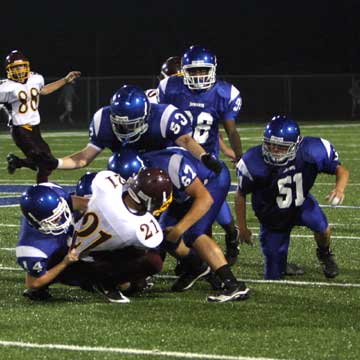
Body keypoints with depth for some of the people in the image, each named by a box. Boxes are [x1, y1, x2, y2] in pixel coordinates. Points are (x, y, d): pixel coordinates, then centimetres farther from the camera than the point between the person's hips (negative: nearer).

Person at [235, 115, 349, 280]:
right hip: (273, 216, -1)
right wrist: (242, 228, -4)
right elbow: (240, 195, -10)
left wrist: (340, 188, -37)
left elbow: (341, 170, -14)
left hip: (301, 203, 1)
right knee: (273, 276, -2)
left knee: (322, 228, -31)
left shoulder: (311, 152, -28)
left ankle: (324, 254, 6)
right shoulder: (254, 163, -29)